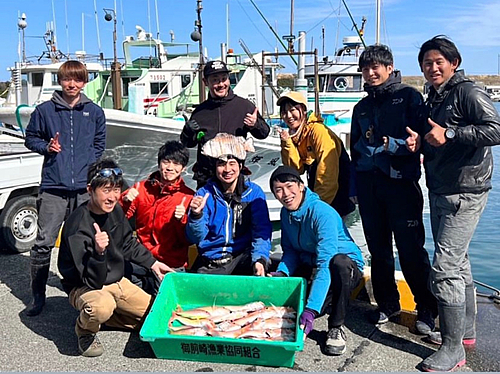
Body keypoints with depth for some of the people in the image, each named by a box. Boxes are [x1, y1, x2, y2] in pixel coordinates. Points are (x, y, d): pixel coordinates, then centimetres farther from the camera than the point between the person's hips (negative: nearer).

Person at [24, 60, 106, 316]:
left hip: (84, 188, 1)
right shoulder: (44, 110, 5)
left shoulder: (94, 112, 9)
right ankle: (38, 296, 10)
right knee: (43, 243, -3)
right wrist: (46, 147, -5)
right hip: (53, 187, -1)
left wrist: (90, 169, 4)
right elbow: (30, 138, 14)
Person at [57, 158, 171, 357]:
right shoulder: (78, 226, -27)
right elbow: (93, 282, -29)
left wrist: (152, 263, 17)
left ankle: (101, 315, 16)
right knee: (102, 304, -40)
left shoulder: (115, 210, -5)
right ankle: (85, 331, -5)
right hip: (84, 287, -7)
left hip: (117, 282, 7)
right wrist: (98, 252, -46)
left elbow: (128, 243, 17)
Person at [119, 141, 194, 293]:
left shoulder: (188, 197, 1)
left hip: (172, 264, -2)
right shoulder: (141, 188, 9)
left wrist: (182, 220, -20)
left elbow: (189, 240, -2)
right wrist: (125, 202, -11)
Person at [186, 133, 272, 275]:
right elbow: (195, 238, -1)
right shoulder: (204, 194, 3)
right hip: (209, 262, 1)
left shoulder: (254, 192, 2)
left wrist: (259, 259, -24)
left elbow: (262, 232, -6)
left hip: (243, 258, -1)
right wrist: (196, 215, -21)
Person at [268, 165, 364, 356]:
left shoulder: (323, 213, -28)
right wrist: (282, 273, -19)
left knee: (339, 262, -42)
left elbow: (326, 264, -37)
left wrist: (311, 309, -46)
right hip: (309, 266, 7)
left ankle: (336, 327, -19)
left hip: (347, 265, -6)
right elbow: (290, 251, 5)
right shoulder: (286, 213, -2)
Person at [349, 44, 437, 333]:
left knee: (411, 249, -3)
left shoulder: (409, 96, 3)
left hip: (401, 181, -5)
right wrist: (354, 187, 19)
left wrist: (395, 145, -23)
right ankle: (388, 303, 23)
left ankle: (427, 309, 10)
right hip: (369, 183, 5)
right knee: (378, 248, 10)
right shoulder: (362, 107, 19)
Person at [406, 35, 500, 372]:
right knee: (458, 262, 18)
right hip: (439, 192, 9)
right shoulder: (434, 98, 14)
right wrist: (419, 142, 2)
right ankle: (466, 329, 33)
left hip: (465, 193, -9)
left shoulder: (468, 92, -12)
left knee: (445, 268, -11)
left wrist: (449, 134, -26)